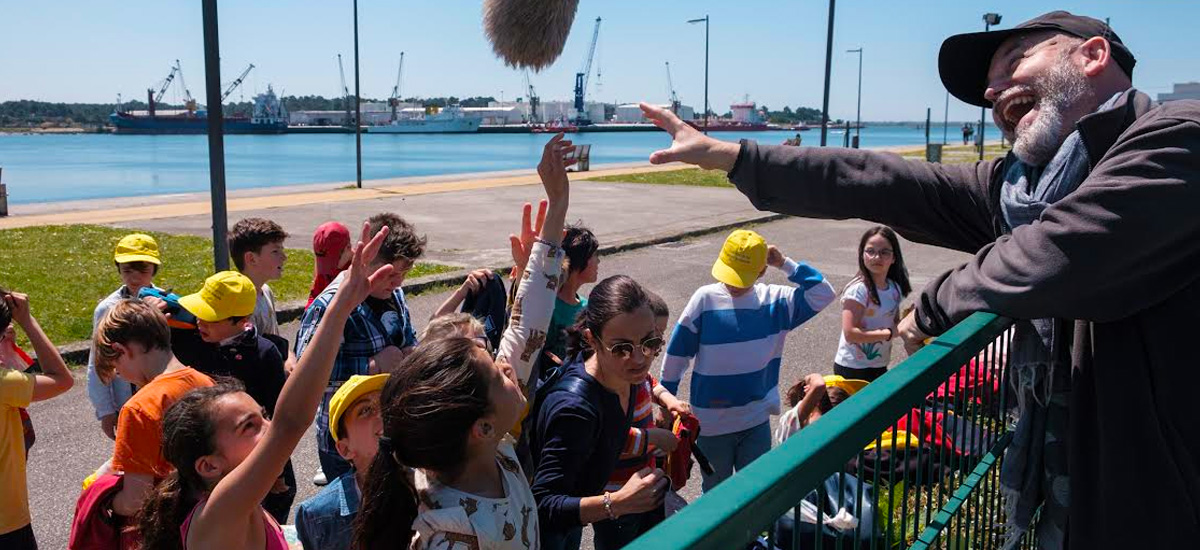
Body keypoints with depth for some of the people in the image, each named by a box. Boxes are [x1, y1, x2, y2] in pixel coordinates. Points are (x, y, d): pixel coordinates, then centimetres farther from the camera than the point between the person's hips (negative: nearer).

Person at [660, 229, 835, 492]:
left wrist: (786, 264, -13)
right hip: (711, 423, -2)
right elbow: (677, 352, -6)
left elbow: (823, 294, -8)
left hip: (757, 420, 2)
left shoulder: (774, 300, -4)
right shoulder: (705, 299, -13)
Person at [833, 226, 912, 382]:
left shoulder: (895, 289, 2)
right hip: (852, 370, -7)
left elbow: (894, 324, 14)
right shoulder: (858, 289, -19)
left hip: (880, 368, 7)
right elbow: (850, 334, -24)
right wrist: (889, 333, -19)